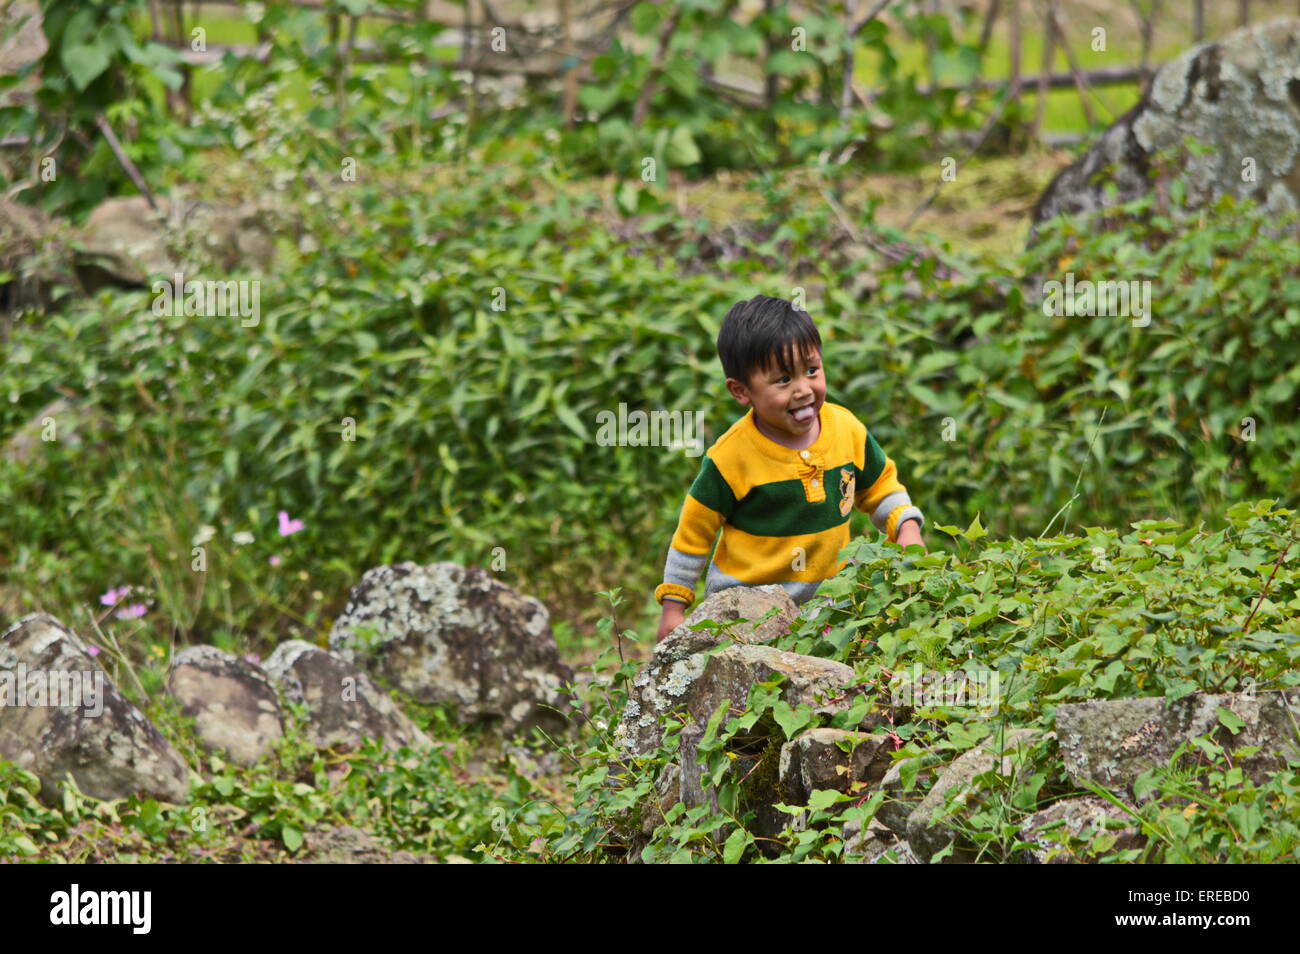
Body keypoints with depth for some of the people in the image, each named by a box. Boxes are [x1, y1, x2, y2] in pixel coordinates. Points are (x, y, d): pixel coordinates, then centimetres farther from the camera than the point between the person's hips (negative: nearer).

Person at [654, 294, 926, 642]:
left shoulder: (846, 429, -4)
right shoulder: (731, 457, -16)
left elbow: (879, 486, 14)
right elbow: (694, 532, -4)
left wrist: (907, 529, -3)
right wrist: (673, 607, -1)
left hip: (827, 597, 4)